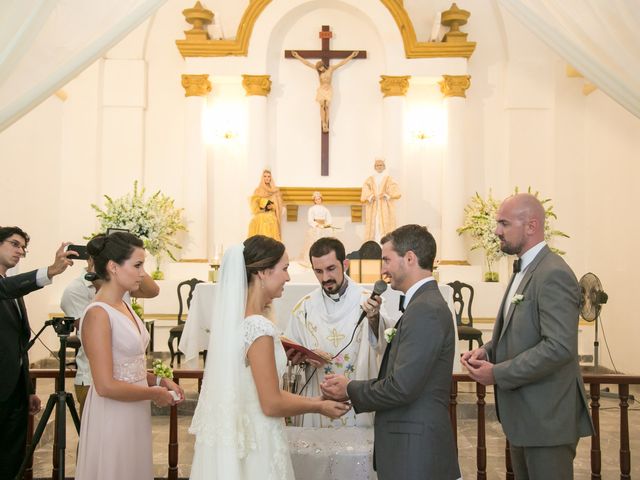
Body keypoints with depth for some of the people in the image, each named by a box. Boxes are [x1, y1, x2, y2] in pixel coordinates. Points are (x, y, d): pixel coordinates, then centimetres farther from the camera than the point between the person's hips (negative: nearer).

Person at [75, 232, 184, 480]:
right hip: (112, 416, -8)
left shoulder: (125, 306, 7)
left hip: (135, 413, 8)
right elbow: (106, 386, -23)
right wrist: (154, 393, -12)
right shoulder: (98, 314, -19)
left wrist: (158, 380, 3)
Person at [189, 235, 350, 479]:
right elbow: (272, 404, -20)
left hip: (229, 438, 8)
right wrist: (319, 406, -5)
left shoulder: (232, 318, 2)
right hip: (255, 444, -8)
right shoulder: (259, 327, -23)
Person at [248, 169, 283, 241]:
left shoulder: (275, 191, 8)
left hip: (272, 219, 0)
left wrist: (272, 206, -10)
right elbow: (254, 206, 6)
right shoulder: (257, 191, 8)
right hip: (260, 219, 0)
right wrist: (261, 207, -12)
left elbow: (279, 206, 9)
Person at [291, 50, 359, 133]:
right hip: (321, 90, 1)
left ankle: (326, 125, -5)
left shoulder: (331, 69, 0)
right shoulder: (318, 70, 2)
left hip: (329, 90, -1)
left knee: (327, 107, -4)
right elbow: (307, 63, 5)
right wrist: (298, 56, 6)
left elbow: (342, 62, 0)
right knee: (322, 106, -6)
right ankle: (324, 125, -9)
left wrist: (351, 56, -1)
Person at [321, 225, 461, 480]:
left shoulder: (425, 310, -19)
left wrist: (350, 389, -9)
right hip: (416, 445, 9)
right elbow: (401, 376, 9)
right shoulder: (427, 304, 12)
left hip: (415, 451, -9)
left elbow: (402, 387, -22)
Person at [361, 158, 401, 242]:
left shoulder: (389, 180, 9)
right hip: (373, 210, 1)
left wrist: (386, 195, -23)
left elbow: (396, 193, -7)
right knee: (374, 228, -6)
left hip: (386, 209, -1)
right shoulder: (369, 180, 13)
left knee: (385, 229, -9)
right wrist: (371, 197, -20)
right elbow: (364, 195, 1)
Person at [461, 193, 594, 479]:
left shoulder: (553, 274, -19)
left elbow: (559, 347, -26)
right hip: (523, 413, 9)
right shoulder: (524, 270, 12)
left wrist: (498, 374, -21)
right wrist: (487, 351, 1)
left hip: (547, 418, -9)